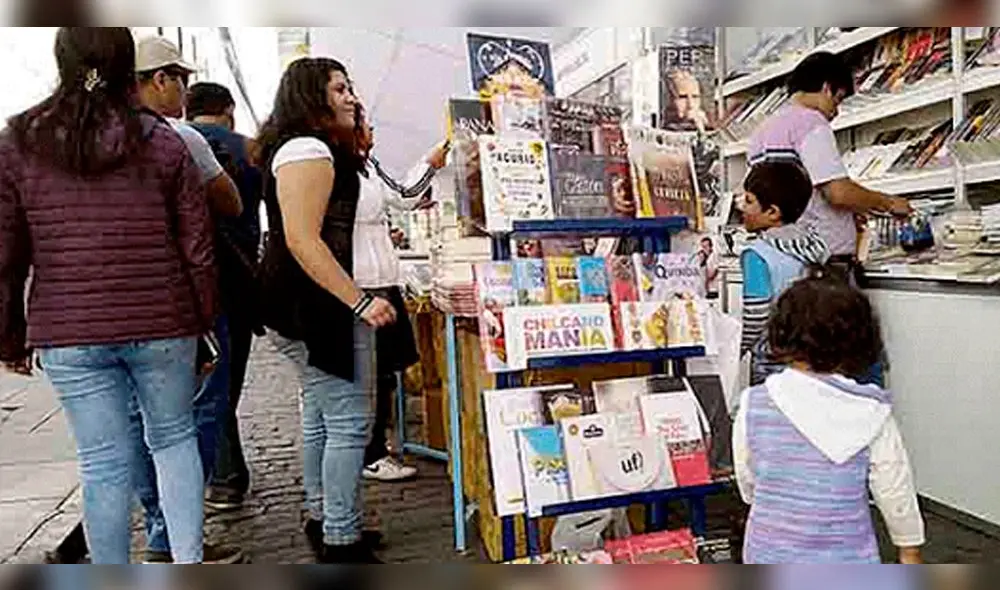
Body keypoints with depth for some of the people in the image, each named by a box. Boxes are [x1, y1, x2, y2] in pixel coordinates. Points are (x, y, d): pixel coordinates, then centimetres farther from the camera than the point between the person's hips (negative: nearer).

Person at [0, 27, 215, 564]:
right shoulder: (162, 142, -2)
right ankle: (188, 561, 15)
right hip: (161, 325, 0)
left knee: (103, 465, 8)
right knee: (174, 437, 17)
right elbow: (198, 248, -1)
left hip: (68, 334, 1)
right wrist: (202, 320, 9)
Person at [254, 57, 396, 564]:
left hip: (307, 305, 11)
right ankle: (341, 542, 3)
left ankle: (322, 518, 30)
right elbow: (302, 240, -23)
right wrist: (360, 302, -26)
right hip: (314, 305, -11)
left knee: (320, 413, 17)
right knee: (349, 421, -7)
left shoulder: (308, 149, 19)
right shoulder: (309, 149, -14)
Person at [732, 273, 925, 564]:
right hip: (846, 564, 0)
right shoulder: (872, 414, -14)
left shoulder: (754, 405, -13)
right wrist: (910, 549, 14)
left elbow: (747, 481, 0)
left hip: (770, 557, 1)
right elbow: (896, 492, -3)